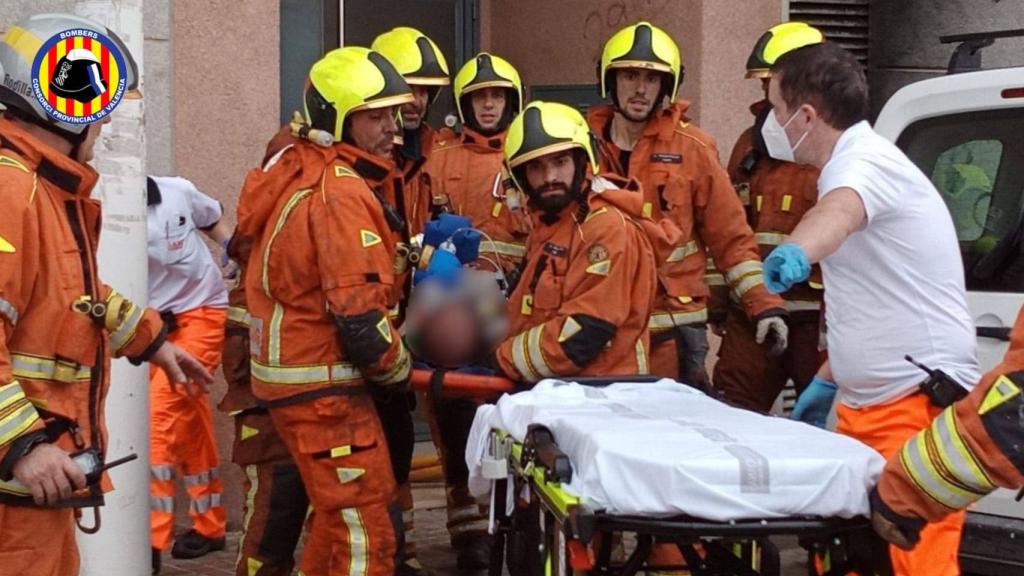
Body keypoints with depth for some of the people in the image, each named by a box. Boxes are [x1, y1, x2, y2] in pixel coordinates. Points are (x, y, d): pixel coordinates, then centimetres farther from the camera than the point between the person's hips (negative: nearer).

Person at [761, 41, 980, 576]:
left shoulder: (865, 161, -13)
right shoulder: (853, 167, 19)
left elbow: (839, 211, -40)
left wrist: (796, 252, -60)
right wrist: (828, 379, 29)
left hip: (917, 404, -10)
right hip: (865, 403, 10)